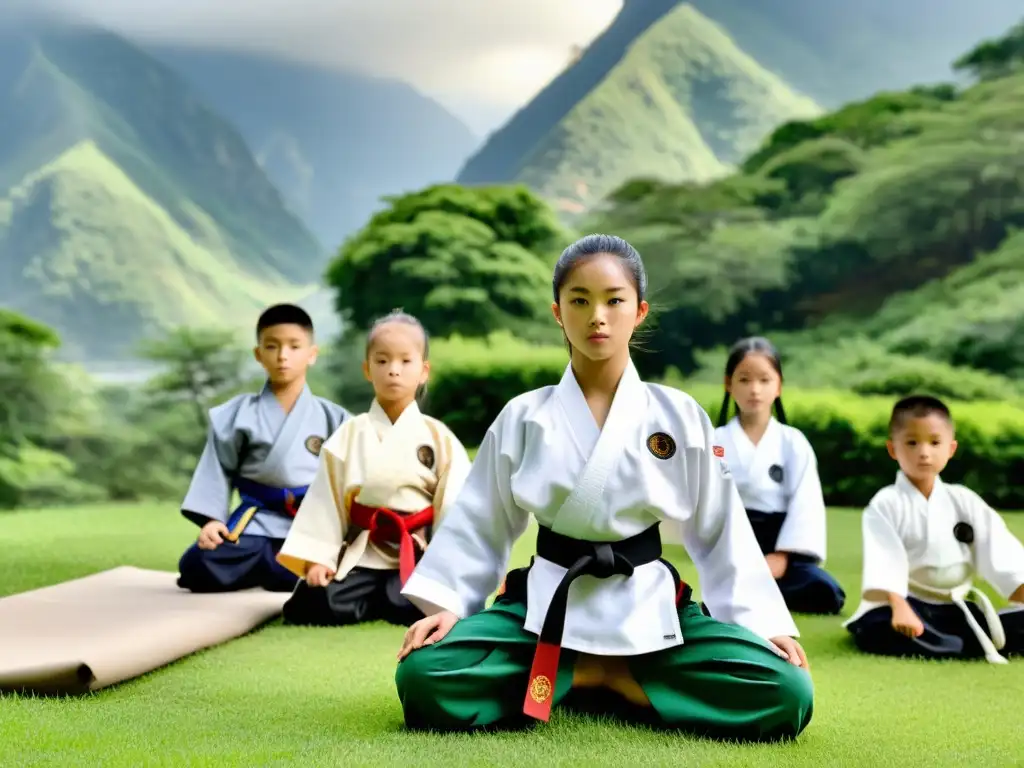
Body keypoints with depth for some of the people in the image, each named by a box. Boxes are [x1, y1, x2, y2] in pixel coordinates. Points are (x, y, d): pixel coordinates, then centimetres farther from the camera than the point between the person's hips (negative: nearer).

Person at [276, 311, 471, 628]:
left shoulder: (439, 438, 1)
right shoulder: (348, 436, 4)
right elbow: (325, 500, 2)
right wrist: (317, 558, -5)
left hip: (419, 556, -1)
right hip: (360, 555, 1)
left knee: (414, 607, -30)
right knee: (313, 606, -21)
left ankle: (389, 599, 6)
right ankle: (382, 599, 7)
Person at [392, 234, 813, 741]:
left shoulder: (680, 417, -1)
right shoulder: (522, 418, 0)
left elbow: (719, 529, 2)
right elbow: (480, 523, 5)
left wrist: (765, 623, -4)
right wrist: (445, 605, -7)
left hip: (649, 608, 0)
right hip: (547, 605, 1)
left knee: (786, 695, -22)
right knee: (424, 679, -25)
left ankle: (605, 678, -6)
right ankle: (608, 678, -8)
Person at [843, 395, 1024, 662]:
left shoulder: (965, 501, 9)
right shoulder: (886, 504, -4)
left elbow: (1001, 553, 0)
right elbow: (885, 561, -19)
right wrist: (900, 609, -34)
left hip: (956, 609, 3)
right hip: (905, 603, -3)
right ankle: (983, 645, -32)